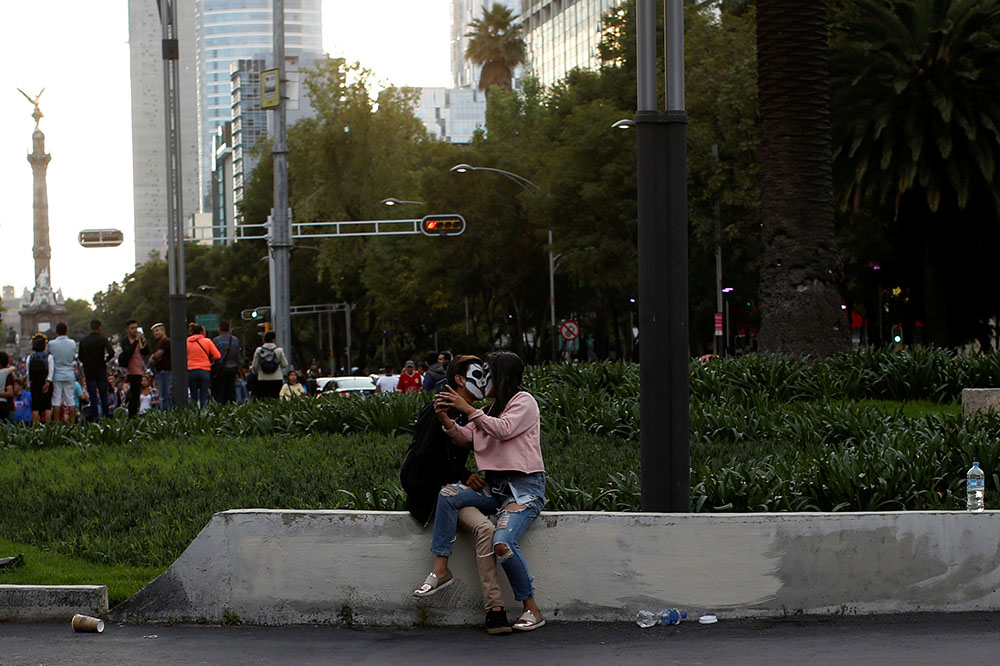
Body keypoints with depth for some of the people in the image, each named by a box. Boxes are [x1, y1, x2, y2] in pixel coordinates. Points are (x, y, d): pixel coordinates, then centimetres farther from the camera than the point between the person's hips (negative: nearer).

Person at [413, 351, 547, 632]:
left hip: (525, 487, -8)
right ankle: (440, 569, -17)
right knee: (449, 494, -17)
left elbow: (503, 430, -19)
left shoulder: (523, 401, -2)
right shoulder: (493, 407, 22)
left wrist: (467, 409, -17)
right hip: (495, 487, 8)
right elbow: (465, 438, 14)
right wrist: (445, 419, -4)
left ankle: (532, 609, -15)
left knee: (502, 543, -28)